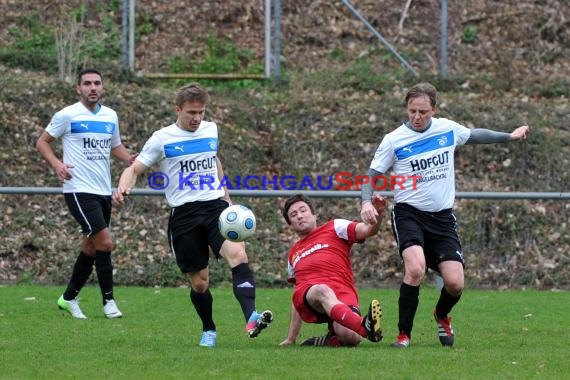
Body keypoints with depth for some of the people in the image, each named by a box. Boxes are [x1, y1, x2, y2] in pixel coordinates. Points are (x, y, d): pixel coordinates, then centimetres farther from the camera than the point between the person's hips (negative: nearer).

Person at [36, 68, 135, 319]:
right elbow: (42, 142, 1)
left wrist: (130, 159, 3)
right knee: (105, 242, -14)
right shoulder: (68, 115, -6)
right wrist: (56, 164, -16)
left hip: (104, 192, 7)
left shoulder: (110, 116, 11)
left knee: (91, 247, 11)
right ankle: (108, 301, -4)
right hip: (79, 191, -7)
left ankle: (69, 298, 24)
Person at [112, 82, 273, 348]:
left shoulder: (211, 130, 11)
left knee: (238, 254, -26)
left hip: (216, 207, 2)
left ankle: (251, 318, -39)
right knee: (199, 281, 1)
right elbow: (135, 169, 1)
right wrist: (124, 187, -20)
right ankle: (208, 331, 26)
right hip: (184, 214, -2)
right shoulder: (162, 139, -1)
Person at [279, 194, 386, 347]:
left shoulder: (334, 227, 22)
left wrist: (377, 213, -17)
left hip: (342, 293, -2)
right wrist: (291, 339, 33)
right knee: (322, 290, -40)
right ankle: (364, 327, -64)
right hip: (306, 297, 2)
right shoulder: (293, 254, 35)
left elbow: (367, 230, 6)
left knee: (349, 337, -35)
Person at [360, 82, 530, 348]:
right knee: (415, 268, -29)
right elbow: (372, 176, 0)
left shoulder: (447, 129, 4)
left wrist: (509, 136, 34)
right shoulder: (394, 140, -5)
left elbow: (474, 135, 25)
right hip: (408, 214, -3)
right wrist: (367, 202, -20)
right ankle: (404, 334, -15)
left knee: (455, 283, -8)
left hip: (442, 217, 3)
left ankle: (442, 315, 29)